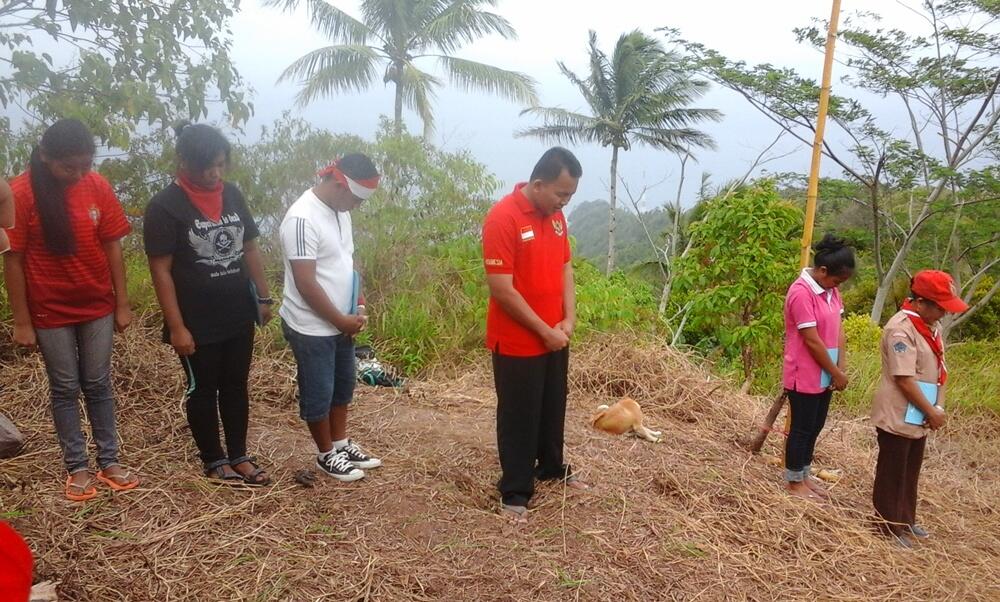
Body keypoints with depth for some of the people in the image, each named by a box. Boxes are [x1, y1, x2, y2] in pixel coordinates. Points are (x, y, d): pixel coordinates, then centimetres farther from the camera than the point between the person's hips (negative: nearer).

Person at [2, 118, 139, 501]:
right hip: (50, 312, -2)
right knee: (65, 389, 9)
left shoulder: (97, 186, -6)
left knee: (98, 385, 12)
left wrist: (122, 304, 1)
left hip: (97, 307, 2)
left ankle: (109, 461, 22)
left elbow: (112, 247, -1)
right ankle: (77, 467, 22)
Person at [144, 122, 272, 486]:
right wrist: (176, 326, -16)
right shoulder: (165, 206, -14)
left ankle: (239, 455, 29)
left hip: (238, 316, 5)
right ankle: (214, 460, 26)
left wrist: (263, 297, 11)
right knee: (203, 389, 10)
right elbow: (161, 270, -14)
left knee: (236, 386, 15)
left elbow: (250, 249, 11)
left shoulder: (232, 195, 3)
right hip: (197, 322, -5)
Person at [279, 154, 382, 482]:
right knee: (318, 394, 9)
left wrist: (358, 306, 3)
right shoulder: (302, 219, -25)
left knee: (343, 386, 21)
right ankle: (327, 455, 26)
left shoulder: (339, 211, 3)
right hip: (311, 328, -9)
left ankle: (341, 443, 38)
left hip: (341, 324, 9)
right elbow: (306, 284, -25)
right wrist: (342, 320, -16)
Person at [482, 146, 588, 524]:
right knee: (518, 417, 4)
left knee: (553, 408, 21)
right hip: (517, 343, -7)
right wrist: (544, 330, -16)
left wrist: (569, 320, -2)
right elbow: (502, 290, -22)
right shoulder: (502, 218, -21)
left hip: (555, 338, 8)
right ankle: (514, 493, 18)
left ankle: (552, 468, 41)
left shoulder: (555, 216, 4)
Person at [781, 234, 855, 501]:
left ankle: (805, 475, 33)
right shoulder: (801, 293, -23)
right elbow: (812, 341, -21)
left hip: (823, 375, 8)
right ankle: (794, 482, 19)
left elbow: (838, 328, 6)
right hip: (805, 376, -8)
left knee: (815, 427, 18)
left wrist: (841, 368, -3)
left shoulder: (830, 290, 5)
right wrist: (836, 374, -12)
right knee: (802, 428, 4)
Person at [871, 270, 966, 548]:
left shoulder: (931, 327, 7)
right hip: (898, 417, -9)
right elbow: (904, 380, -22)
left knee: (911, 471, 20)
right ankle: (889, 527, 18)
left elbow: (939, 371, 10)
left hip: (918, 417, 9)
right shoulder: (901, 329, -21)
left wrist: (938, 408, -3)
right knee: (892, 473, 5)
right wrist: (932, 412, -15)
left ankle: (906, 520, 35)